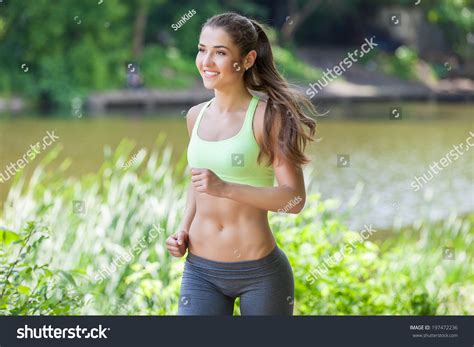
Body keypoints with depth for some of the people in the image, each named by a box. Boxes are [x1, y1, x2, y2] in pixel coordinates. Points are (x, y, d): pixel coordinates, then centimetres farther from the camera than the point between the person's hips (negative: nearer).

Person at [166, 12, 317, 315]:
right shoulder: (196, 116, 7)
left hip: (260, 271, -4)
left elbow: (295, 198, -15)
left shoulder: (267, 116, -9)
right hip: (200, 269, 4)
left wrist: (225, 188, -25)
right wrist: (184, 230, 8)